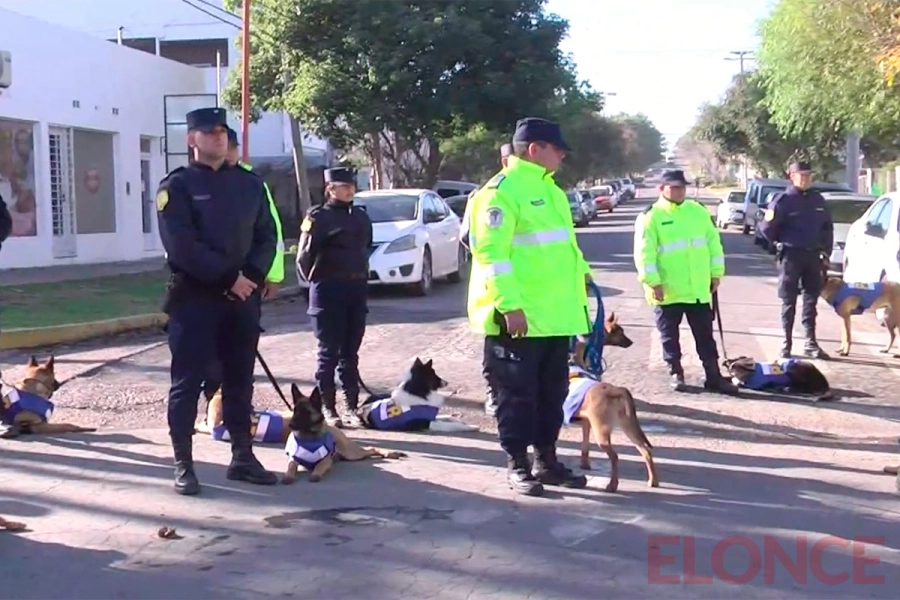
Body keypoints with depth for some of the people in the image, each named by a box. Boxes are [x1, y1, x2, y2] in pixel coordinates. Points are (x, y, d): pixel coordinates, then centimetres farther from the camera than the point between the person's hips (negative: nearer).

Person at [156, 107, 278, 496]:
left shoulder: (249, 183, 12)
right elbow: (182, 247, -13)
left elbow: (266, 236, 9)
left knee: (240, 380, 11)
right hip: (194, 297, -5)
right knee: (187, 383, 0)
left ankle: (243, 457, 21)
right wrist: (228, 278, -16)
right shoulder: (176, 186, -4)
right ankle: (183, 465, 6)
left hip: (243, 296, 5)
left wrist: (252, 276, -9)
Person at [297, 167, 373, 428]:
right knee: (329, 352, 1)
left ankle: (351, 407, 16)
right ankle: (327, 409, 8)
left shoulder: (361, 217, 10)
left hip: (356, 289, 5)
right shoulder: (318, 217, -8)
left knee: (350, 353, 10)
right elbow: (304, 257, -8)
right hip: (328, 291, -5)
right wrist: (316, 280, 4)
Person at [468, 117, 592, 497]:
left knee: (552, 391, 14)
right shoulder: (502, 191, -13)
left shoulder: (547, 188, 17)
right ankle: (517, 465, 10)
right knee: (518, 393, 0)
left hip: (555, 314, 9)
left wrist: (580, 271, 16)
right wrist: (509, 304, -25)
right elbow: (491, 252, -20)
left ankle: (546, 460, 25)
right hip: (519, 316, -9)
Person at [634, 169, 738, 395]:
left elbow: (713, 242, 12)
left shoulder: (698, 211, 9)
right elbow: (644, 253, -12)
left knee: (705, 336, 8)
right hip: (667, 292, -4)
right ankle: (676, 374, 21)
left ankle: (713, 377, 14)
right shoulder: (650, 217, -7)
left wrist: (716, 273, 7)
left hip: (698, 289, 4)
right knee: (669, 336, 8)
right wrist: (653, 282, -18)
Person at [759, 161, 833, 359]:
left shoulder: (817, 200, 8)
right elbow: (766, 228, -10)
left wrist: (826, 251, 12)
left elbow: (828, 226, 16)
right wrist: (780, 245, -5)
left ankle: (811, 343, 13)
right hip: (791, 256, -5)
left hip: (813, 255, 5)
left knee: (811, 299, 8)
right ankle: (787, 343, 8)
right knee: (789, 301, 2)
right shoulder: (783, 200, -9)